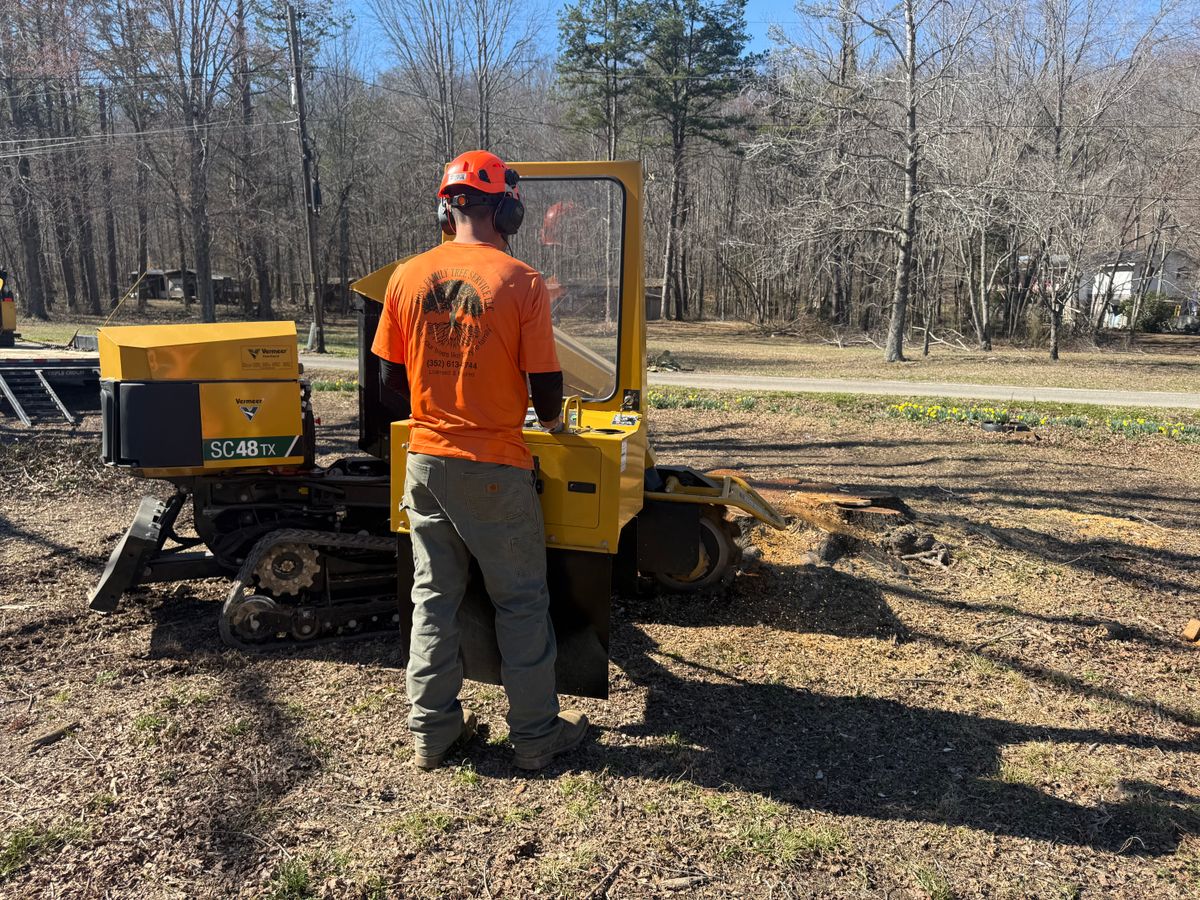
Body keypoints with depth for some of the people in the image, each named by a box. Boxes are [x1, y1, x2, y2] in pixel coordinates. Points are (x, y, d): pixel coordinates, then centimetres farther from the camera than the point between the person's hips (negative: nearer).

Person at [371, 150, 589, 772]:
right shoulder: (520, 282, -12)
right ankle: (536, 735, 23)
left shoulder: (407, 278, 0)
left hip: (425, 461, 5)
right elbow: (546, 385, -10)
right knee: (520, 604, 10)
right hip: (494, 469, -4)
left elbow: (391, 382, 5)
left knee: (432, 597, 16)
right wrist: (551, 422, 12)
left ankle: (431, 730, 27)